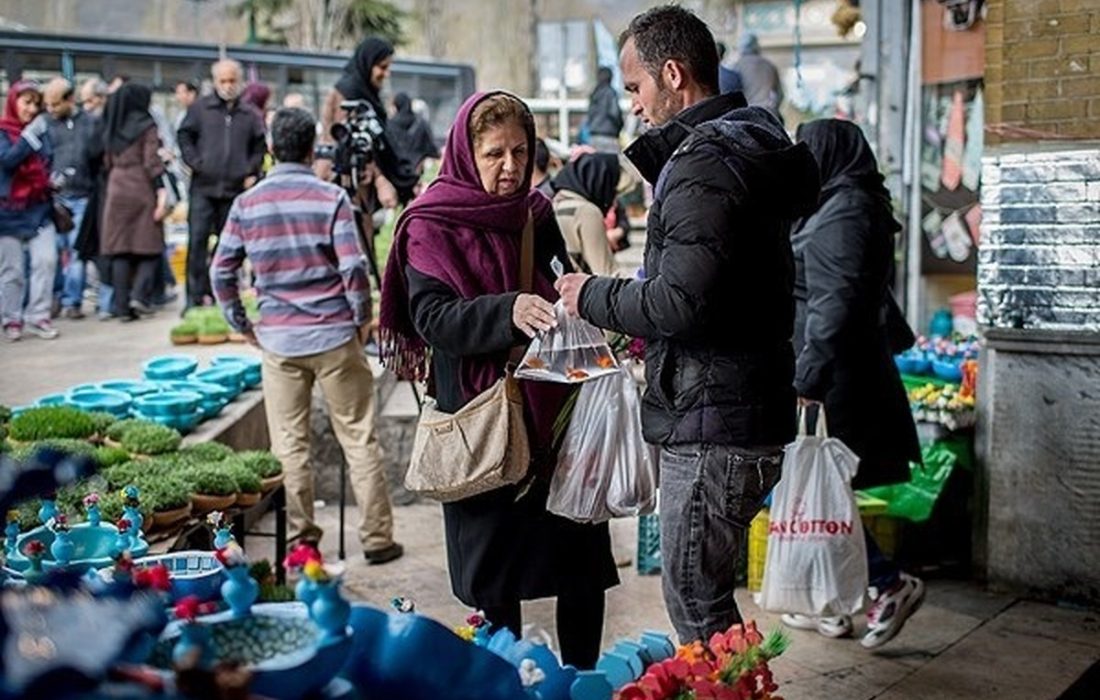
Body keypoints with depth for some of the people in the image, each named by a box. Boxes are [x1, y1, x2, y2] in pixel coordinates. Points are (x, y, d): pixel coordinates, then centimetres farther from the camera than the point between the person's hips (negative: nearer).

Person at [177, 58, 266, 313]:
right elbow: (185, 136, 8)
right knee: (198, 239, -9)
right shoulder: (200, 108, 5)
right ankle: (195, 295, -6)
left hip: (235, 188, 2)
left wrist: (251, 173, 4)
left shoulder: (250, 115, 8)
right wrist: (195, 163, -5)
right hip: (203, 187, -2)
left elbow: (259, 147, 15)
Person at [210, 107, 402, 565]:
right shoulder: (331, 198, -6)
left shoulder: (247, 205, 2)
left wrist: (241, 325, 14)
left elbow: (221, 272, 3)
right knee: (359, 439, 5)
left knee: (289, 446, 10)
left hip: (278, 340, 2)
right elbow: (354, 268, -12)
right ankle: (377, 539, 9)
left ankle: (301, 539, 15)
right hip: (335, 336, -2)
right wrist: (362, 318, 3)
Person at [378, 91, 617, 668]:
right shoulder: (432, 226, -2)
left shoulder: (537, 215, 12)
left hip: (554, 413, 4)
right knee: (496, 581, 4)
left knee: (584, 565, 6)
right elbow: (431, 316, -14)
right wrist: (508, 312, -30)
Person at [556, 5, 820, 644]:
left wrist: (593, 297, -9)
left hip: (712, 427, -11)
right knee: (706, 596, 19)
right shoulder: (747, 150, 17)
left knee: (695, 604, -1)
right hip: (749, 416, 11)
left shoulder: (703, 164, -16)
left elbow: (682, 301, -24)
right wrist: (646, 330, 15)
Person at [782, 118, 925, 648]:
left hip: (835, 380, -10)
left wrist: (810, 372, -24)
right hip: (854, 373, 10)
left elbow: (836, 301, -22)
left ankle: (890, 583, 1)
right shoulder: (846, 207, 17)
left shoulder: (844, 213, -14)